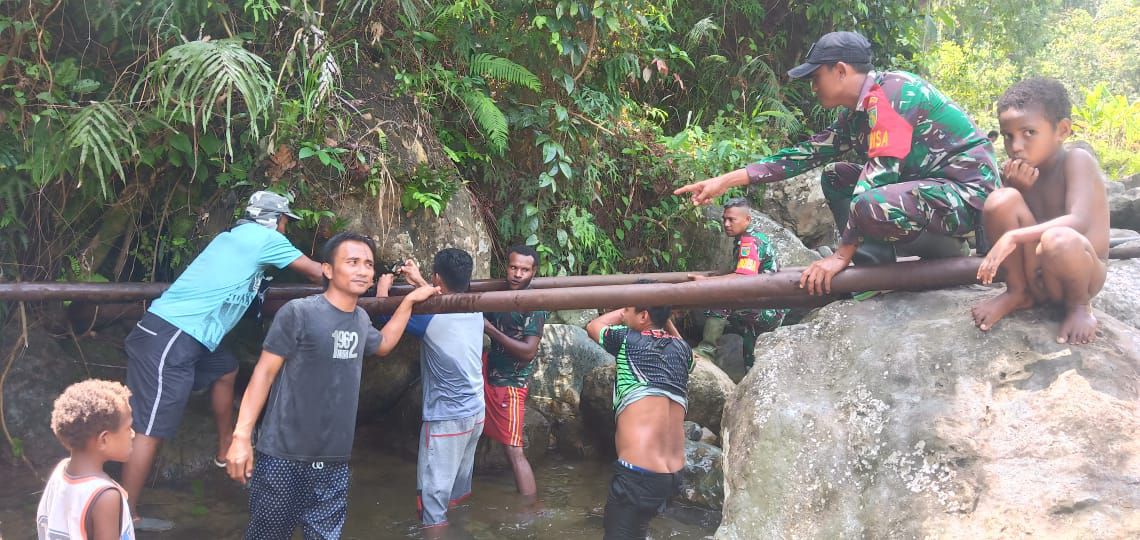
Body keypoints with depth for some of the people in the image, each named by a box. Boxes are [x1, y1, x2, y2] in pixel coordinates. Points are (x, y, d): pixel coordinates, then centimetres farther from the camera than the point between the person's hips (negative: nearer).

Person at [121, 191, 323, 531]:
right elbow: (316, 273, 6)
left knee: (225, 369, 27)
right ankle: (126, 518, -4)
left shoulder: (234, 235, 22)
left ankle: (225, 451, 36)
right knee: (151, 431, -7)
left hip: (174, 334, 9)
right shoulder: (265, 237, 0)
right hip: (169, 340, -9)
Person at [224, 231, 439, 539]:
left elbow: (383, 345, 31)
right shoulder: (298, 312, -12)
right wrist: (242, 436, -14)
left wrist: (409, 301, 25)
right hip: (284, 457, -6)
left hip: (334, 461, 6)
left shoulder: (361, 318, 9)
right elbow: (265, 372, -9)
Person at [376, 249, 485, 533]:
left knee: (434, 486, 3)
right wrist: (418, 281, 28)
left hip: (446, 418, -7)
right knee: (460, 479, 22)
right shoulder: (475, 312, -1)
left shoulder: (430, 318, -20)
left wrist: (383, 285, 13)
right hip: (475, 412, 7)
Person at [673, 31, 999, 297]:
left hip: (969, 189, -10)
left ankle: (946, 249, -4)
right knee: (835, 178, 14)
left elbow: (879, 175, -24)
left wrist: (842, 255, -20)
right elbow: (809, 153, 13)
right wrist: (725, 181, 10)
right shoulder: (857, 111, 10)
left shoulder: (889, 93, -19)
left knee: (870, 207, -35)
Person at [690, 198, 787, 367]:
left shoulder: (750, 241, -17)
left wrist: (706, 280, -29)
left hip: (768, 312, -10)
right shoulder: (755, 235, 12)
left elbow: (743, 278, -30)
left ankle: (708, 348, -21)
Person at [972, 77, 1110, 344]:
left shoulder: (1077, 159, -15)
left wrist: (1013, 237, -36)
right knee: (1001, 200, -17)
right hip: (1033, 276, 5)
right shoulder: (1020, 171, 1)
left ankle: (1079, 305, -5)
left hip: (1082, 272, -5)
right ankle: (1018, 292, 2)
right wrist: (1017, 191, -15)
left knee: (1058, 240, -39)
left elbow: (1080, 221, -30)